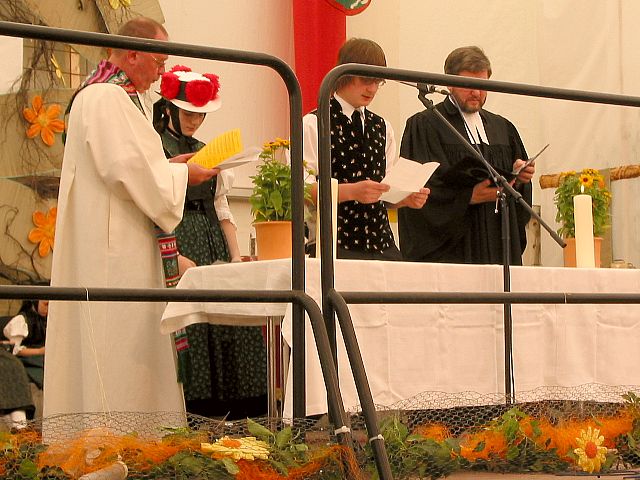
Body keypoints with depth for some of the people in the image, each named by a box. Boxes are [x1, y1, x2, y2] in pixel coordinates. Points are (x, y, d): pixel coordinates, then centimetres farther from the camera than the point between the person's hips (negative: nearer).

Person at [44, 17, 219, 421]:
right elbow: (125, 168, -22)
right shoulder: (104, 97, -13)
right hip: (112, 249, -11)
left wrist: (168, 165, 13)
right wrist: (181, 173, -9)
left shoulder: (119, 97, 21)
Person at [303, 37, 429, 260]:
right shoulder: (314, 125, -2)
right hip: (335, 246, -5)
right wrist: (352, 191, -25)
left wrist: (408, 198, -4)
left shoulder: (382, 127, 18)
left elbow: (388, 195, 17)